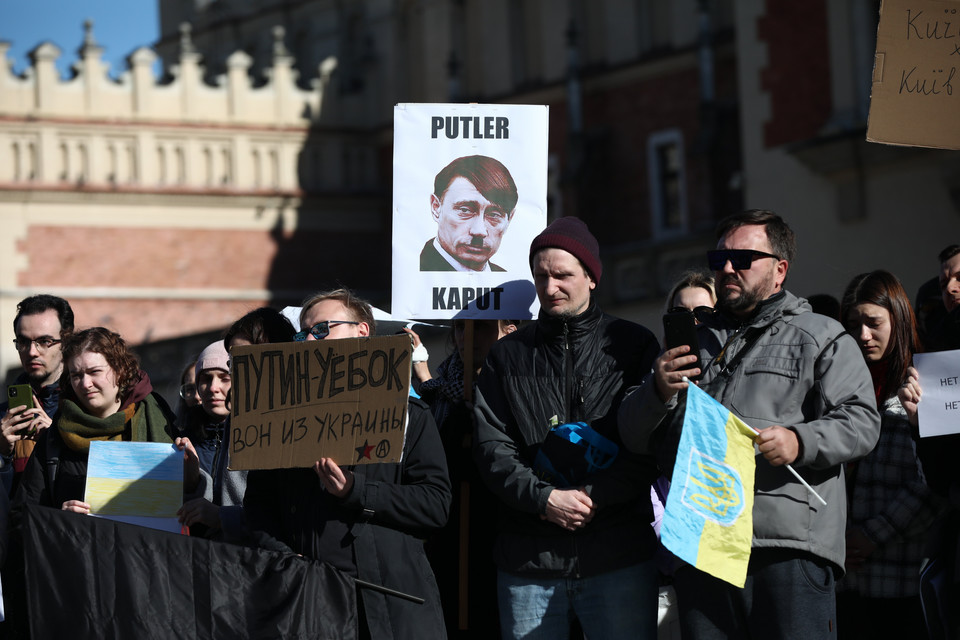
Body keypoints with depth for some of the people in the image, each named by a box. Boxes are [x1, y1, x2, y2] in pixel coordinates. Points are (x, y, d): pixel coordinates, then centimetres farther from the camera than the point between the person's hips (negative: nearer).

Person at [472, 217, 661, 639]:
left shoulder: (633, 345, 7)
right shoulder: (508, 355, 12)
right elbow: (491, 447, 3)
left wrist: (594, 497, -13)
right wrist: (543, 498, -13)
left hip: (618, 554, -1)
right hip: (528, 561, 2)